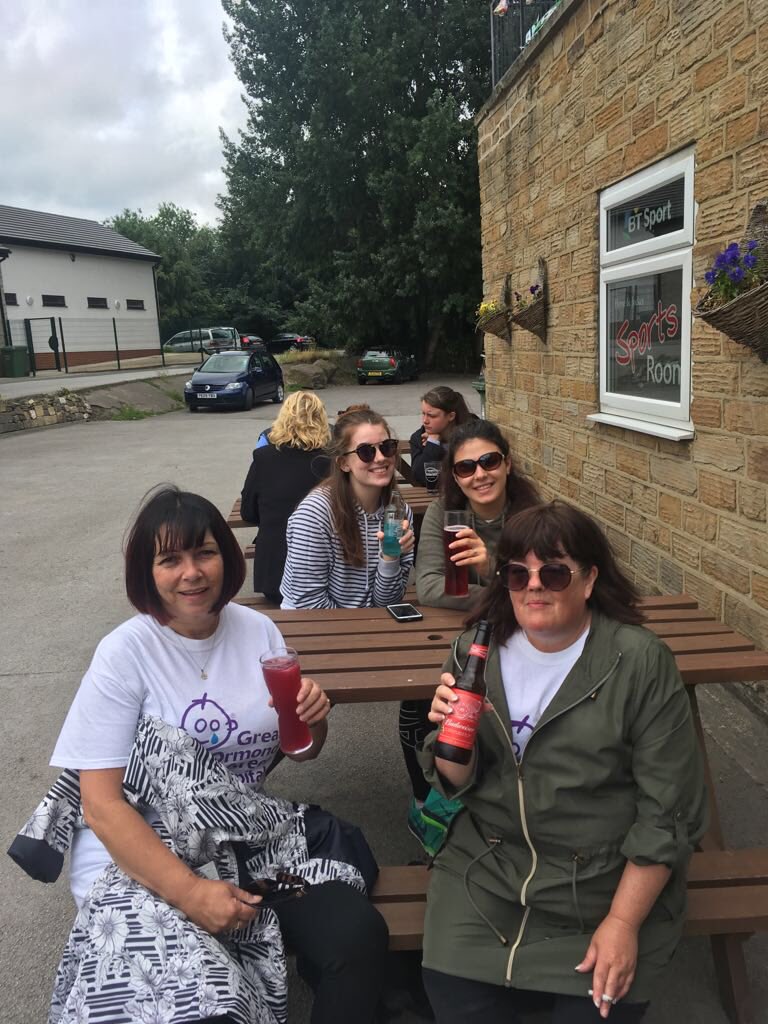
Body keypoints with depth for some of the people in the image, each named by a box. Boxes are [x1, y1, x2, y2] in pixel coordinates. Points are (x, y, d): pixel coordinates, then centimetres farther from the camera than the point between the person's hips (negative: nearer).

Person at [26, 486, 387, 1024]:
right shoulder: (125, 653, -12)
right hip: (139, 856, -3)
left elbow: (301, 750, 10)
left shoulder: (258, 630, 0)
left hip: (247, 839, 4)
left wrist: (314, 718, -13)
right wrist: (189, 891, -22)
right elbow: (101, 804, -14)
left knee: (359, 934, -18)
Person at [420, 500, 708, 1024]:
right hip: (485, 872, 3)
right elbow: (458, 783, 2)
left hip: (605, 883, -2)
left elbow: (668, 811, -9)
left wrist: (623, 922, -10)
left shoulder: (640, 661, -15)